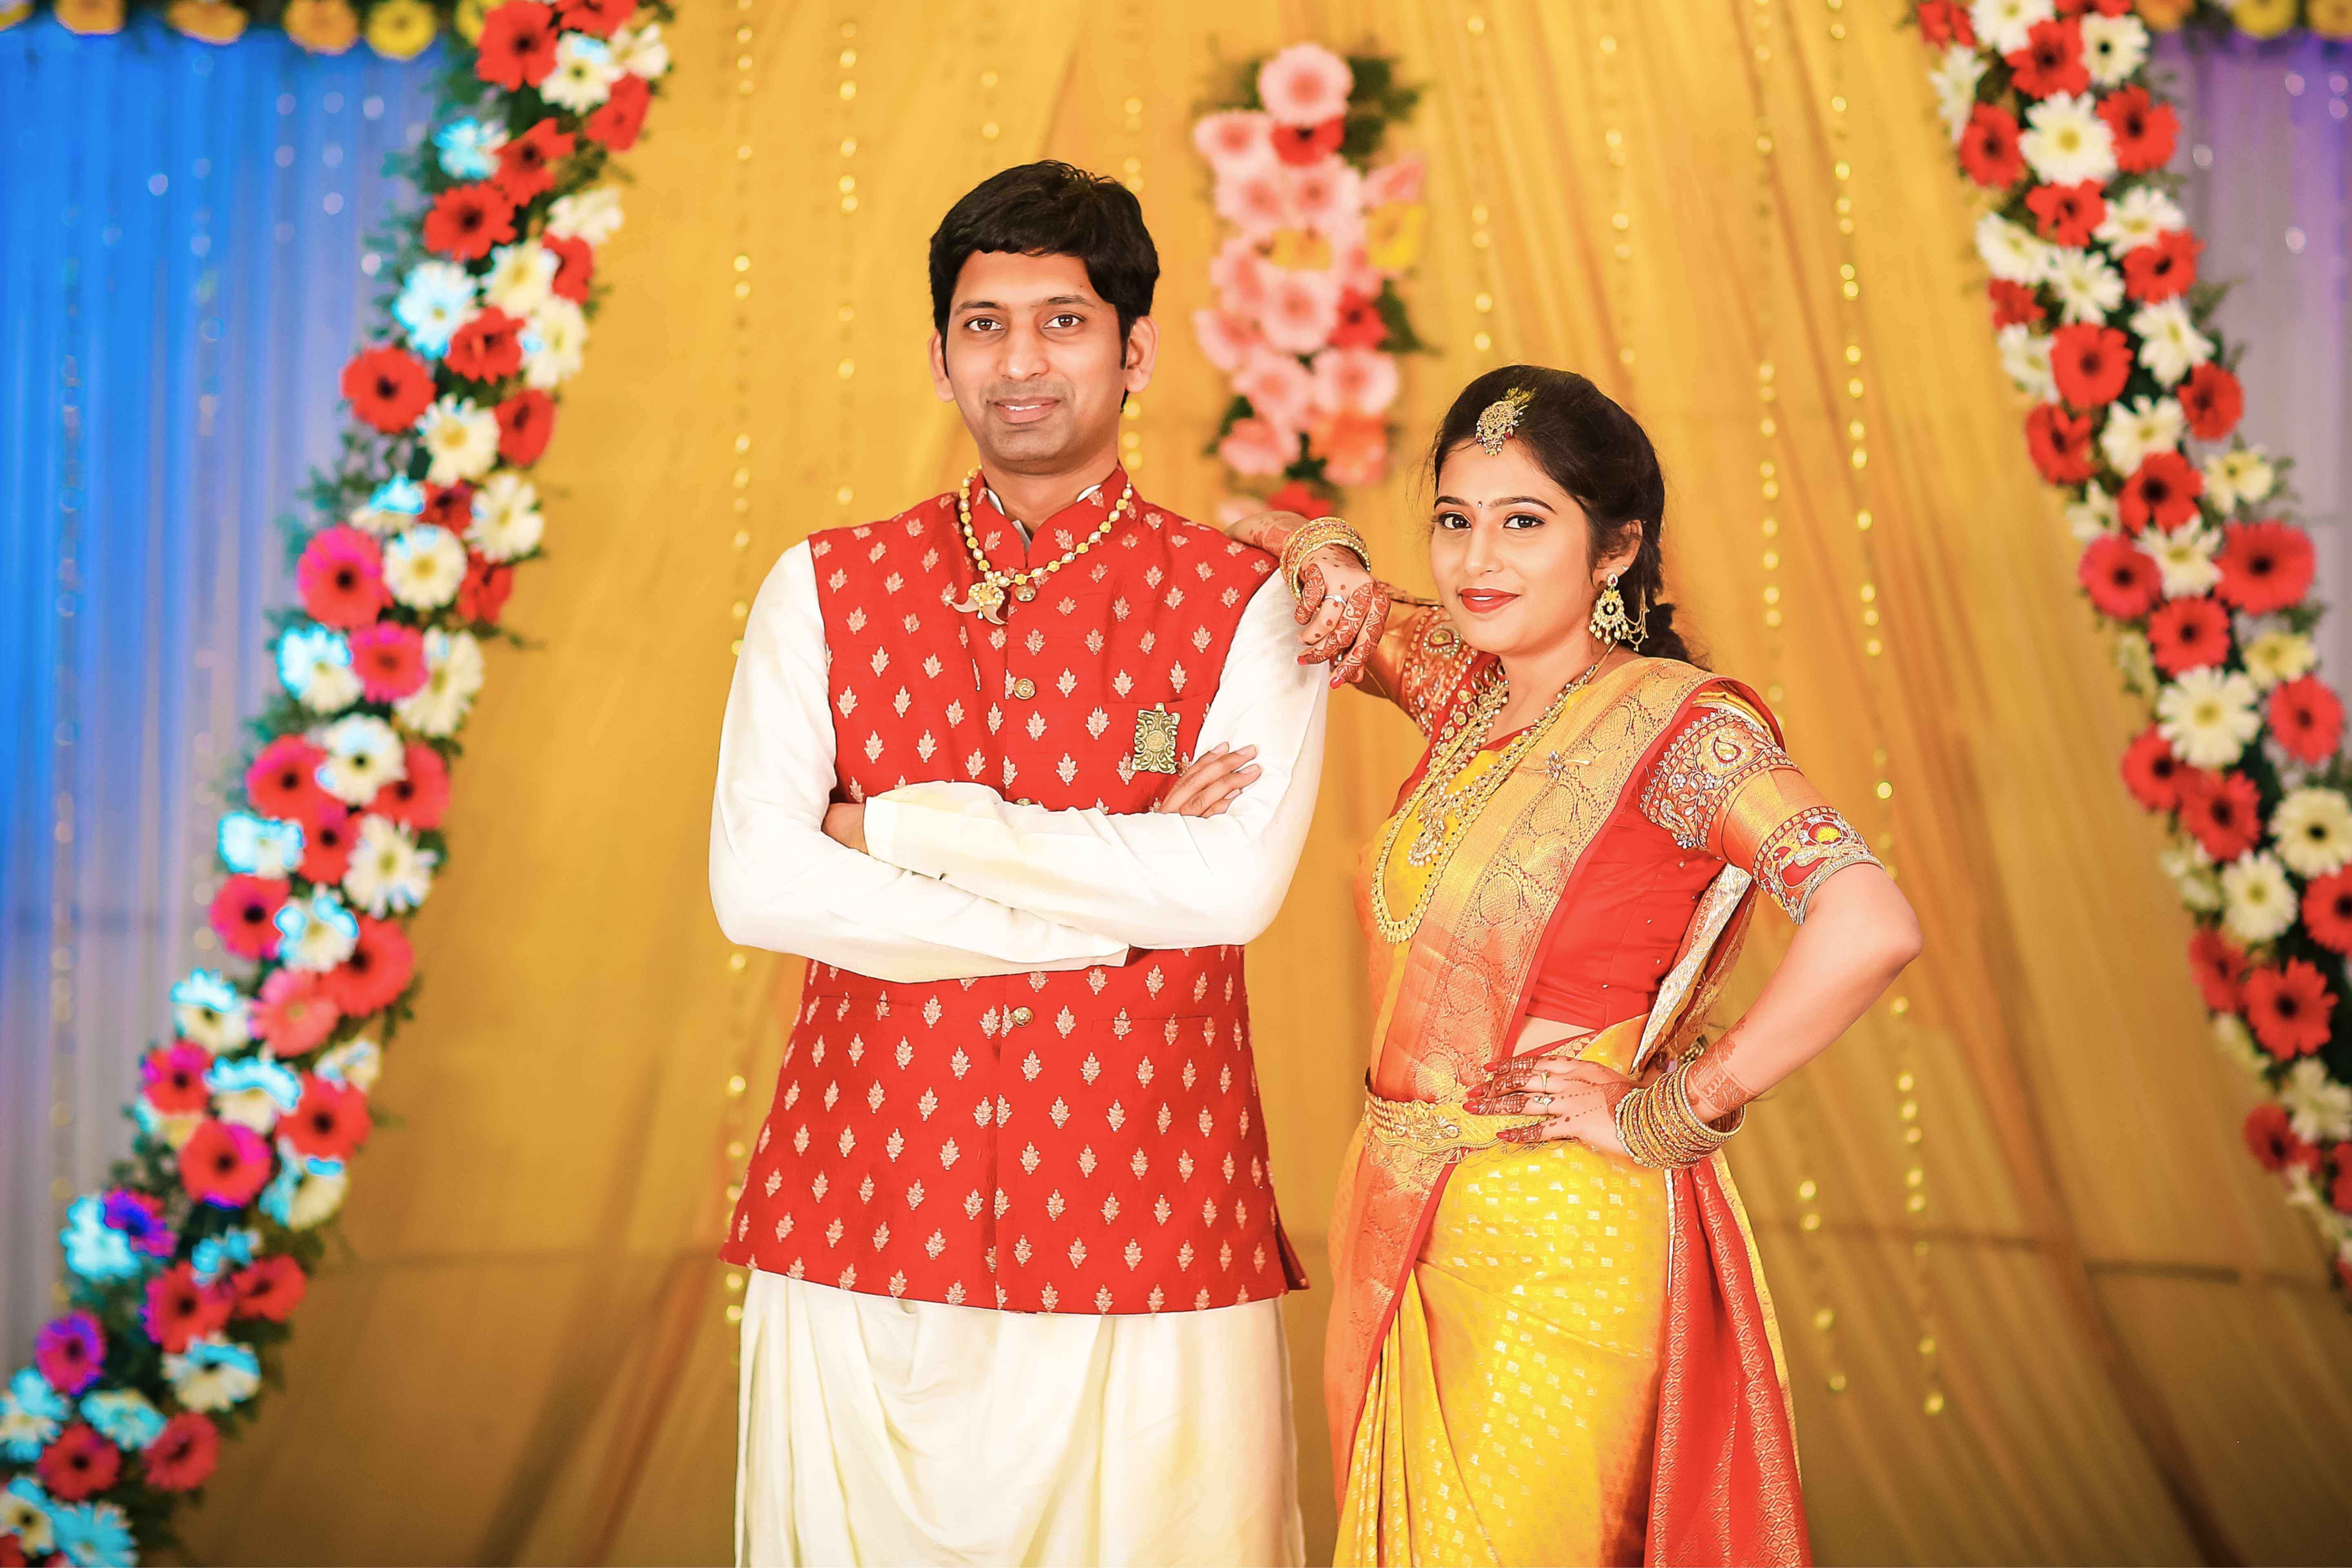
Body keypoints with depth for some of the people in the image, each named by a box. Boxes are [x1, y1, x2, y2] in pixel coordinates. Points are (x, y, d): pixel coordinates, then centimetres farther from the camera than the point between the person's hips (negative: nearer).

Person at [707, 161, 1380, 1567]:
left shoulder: (1248, 607, 1)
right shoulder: (827, 591, 6)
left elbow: (1234, 886, -15)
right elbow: (758, 885, -7)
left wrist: (901, 826, -11)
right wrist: (1106, 899, -10)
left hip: (1146, 1237, -1)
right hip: (858, 1230, 2)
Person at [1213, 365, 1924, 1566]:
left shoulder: (1677, 724, -14)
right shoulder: (1467, 691, 6)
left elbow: (1870, 929, -28)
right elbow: (1266, 547, 22)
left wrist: (1670, 1115, -19)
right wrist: (1329, 562, -1)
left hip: (1560, 1252, -7)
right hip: (1406, 1236, 7)